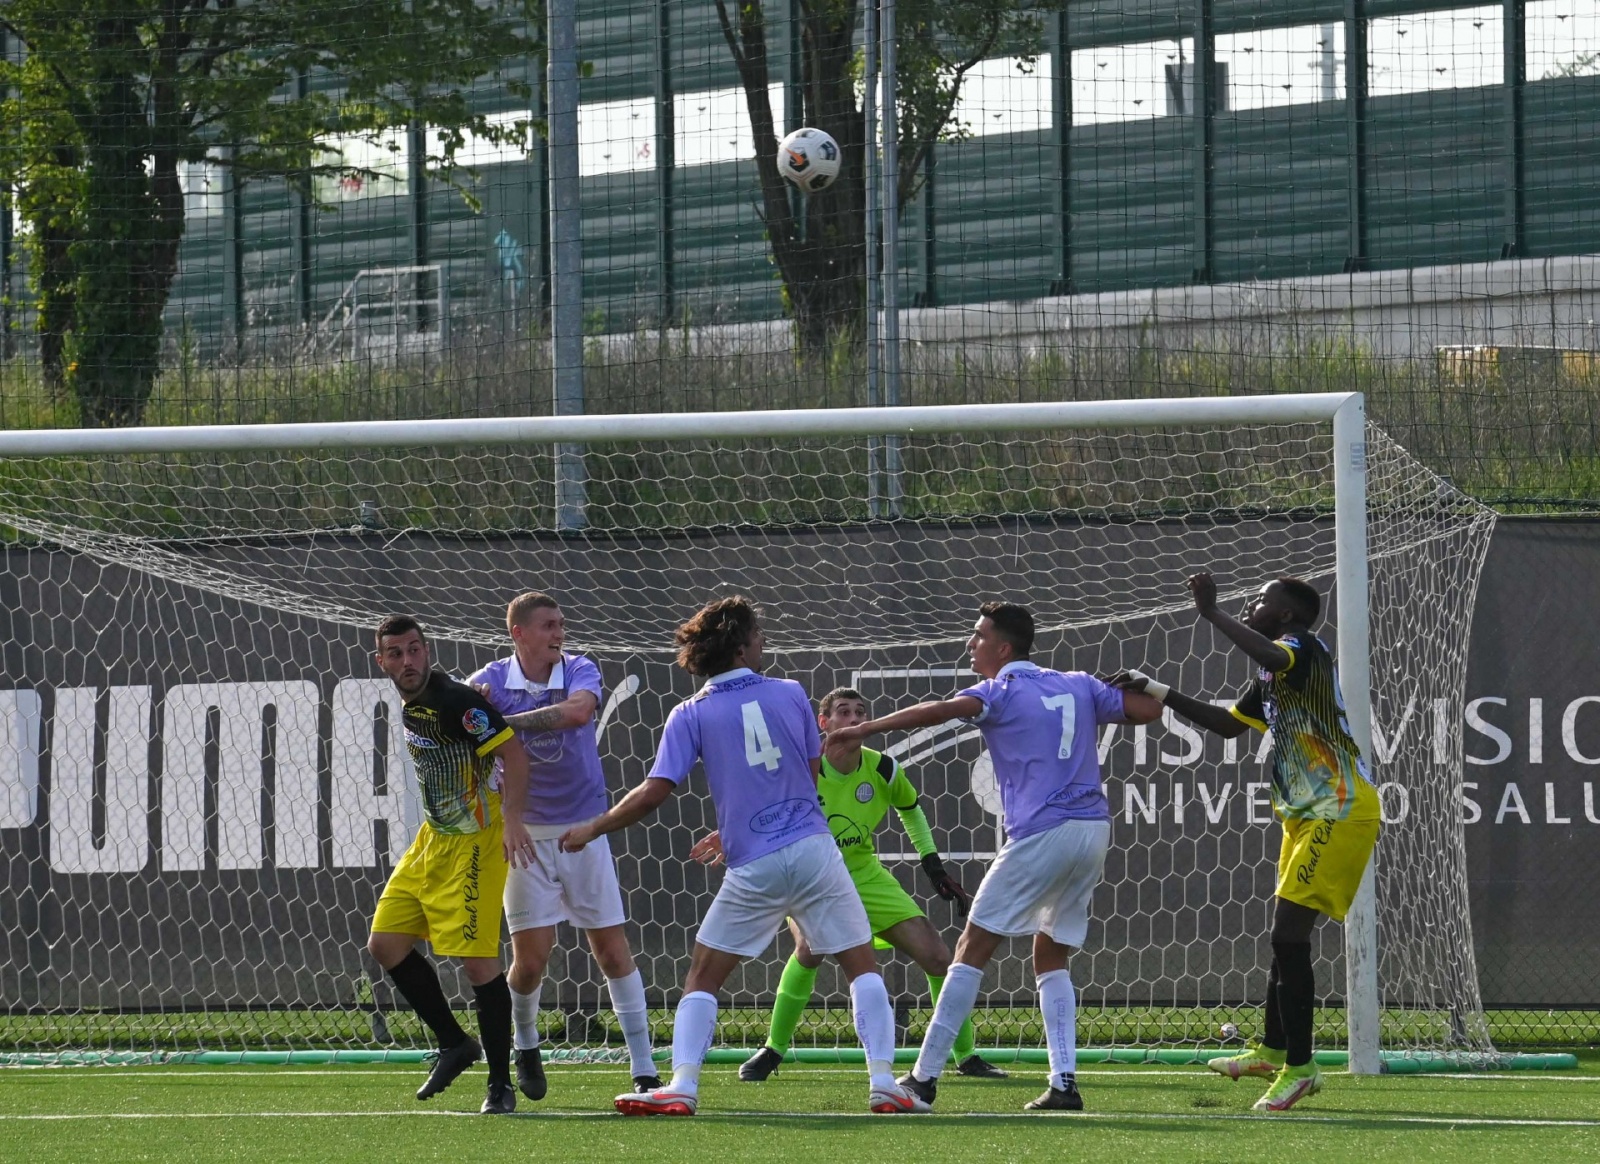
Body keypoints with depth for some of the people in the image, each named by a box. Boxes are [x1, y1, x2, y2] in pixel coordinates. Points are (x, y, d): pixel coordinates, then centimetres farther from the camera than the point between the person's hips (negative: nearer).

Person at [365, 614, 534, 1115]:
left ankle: (501, 1084, -2)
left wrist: (512, 819, -31)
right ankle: (454, 1044, 20)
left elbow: (511, 749, -23)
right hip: (433, 839, 10)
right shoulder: (409, 704, 9)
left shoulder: (453, 700, -19)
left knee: (478, 960, -12)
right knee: (385, 944, 6)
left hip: (473, 843, -10)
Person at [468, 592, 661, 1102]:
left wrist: (505, 720, -36)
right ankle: (525, 1048, 23)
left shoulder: (580, 671, -6)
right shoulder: (491, 682, -5)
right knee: (532, 954, -6)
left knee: (613, 949, -1)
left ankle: (644, 1071, 4)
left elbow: (578, 711, -28)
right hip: (525, 833, -1)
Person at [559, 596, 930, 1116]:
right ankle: (883, 1082, -2)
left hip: (753, 870, -1)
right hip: (813, 850, 1)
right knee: (861, 965, 9)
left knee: (702, 975, 11)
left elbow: (654, 792, -7)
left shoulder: (691, 715, -1)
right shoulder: (790, 695, 4)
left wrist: (592, 829, 7)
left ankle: (682, 1087, -4)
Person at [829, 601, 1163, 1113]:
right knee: (1052, 957, 16)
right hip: (1093, 830, 7)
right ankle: (1064, 1084, 2)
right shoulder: (1079, 686, 15)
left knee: (972, 950, 0)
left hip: (1041, 835, -7)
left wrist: (863, 729, -23)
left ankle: (924, 1077, -2)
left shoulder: (1003, 691, -2)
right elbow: (1148, 709, 15)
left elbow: (939, 711, -20)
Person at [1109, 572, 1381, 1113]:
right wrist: (1159, 692, 24)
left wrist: (1212, 613, -33)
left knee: (1289, 935, -12)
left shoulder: (1305, 647, -14)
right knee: (1286, 935, 17)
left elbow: (1273, 657, -39)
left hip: (1339, 813, -10)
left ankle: (1299, 1067, -7)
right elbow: (1228, 723, 29)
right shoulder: (1269, 680, 17)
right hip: (1306, 814, 10)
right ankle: (1273, 1051, 30)